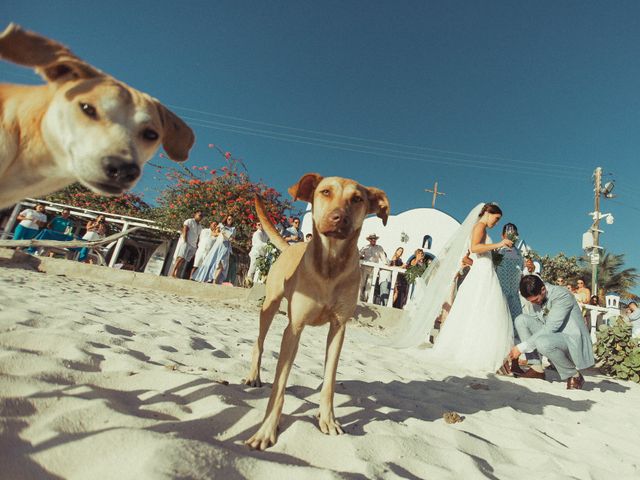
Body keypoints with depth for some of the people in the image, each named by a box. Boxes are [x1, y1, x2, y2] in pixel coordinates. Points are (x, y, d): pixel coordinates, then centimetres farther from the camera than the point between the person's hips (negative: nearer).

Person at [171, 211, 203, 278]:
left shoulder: (200, 227, 21)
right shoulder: (189, 221, 3)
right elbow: (184, 231, -7)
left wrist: (196, 246, 6)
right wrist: (185, 241, -16)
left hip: (193, 246, 6)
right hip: (185, 242, -5)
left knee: (184, 260, -3)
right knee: (181, 257, -16)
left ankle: (176, 274, -6)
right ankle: (173, 272, -15)